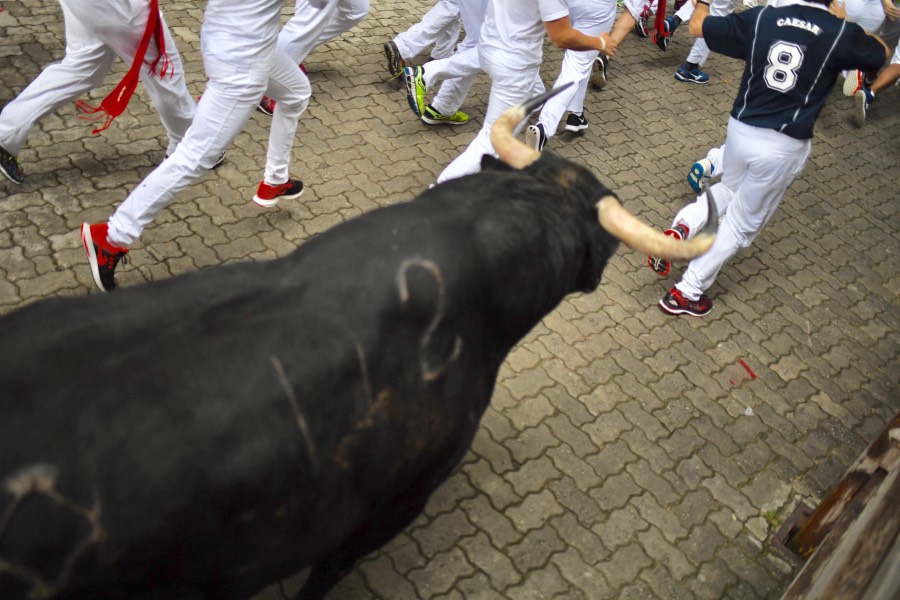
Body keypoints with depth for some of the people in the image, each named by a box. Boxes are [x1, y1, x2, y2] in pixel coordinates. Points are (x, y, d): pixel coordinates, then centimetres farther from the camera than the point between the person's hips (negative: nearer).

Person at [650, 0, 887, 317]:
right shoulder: (842, 33, -8)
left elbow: (697, 25, 7)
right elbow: (881, 53, 13)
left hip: (740, 130, 3)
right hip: (784, 147, -3)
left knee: (728, 190, 32)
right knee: (742, 223, 12)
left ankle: (683, 225, 5)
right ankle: (686, 293, 15)